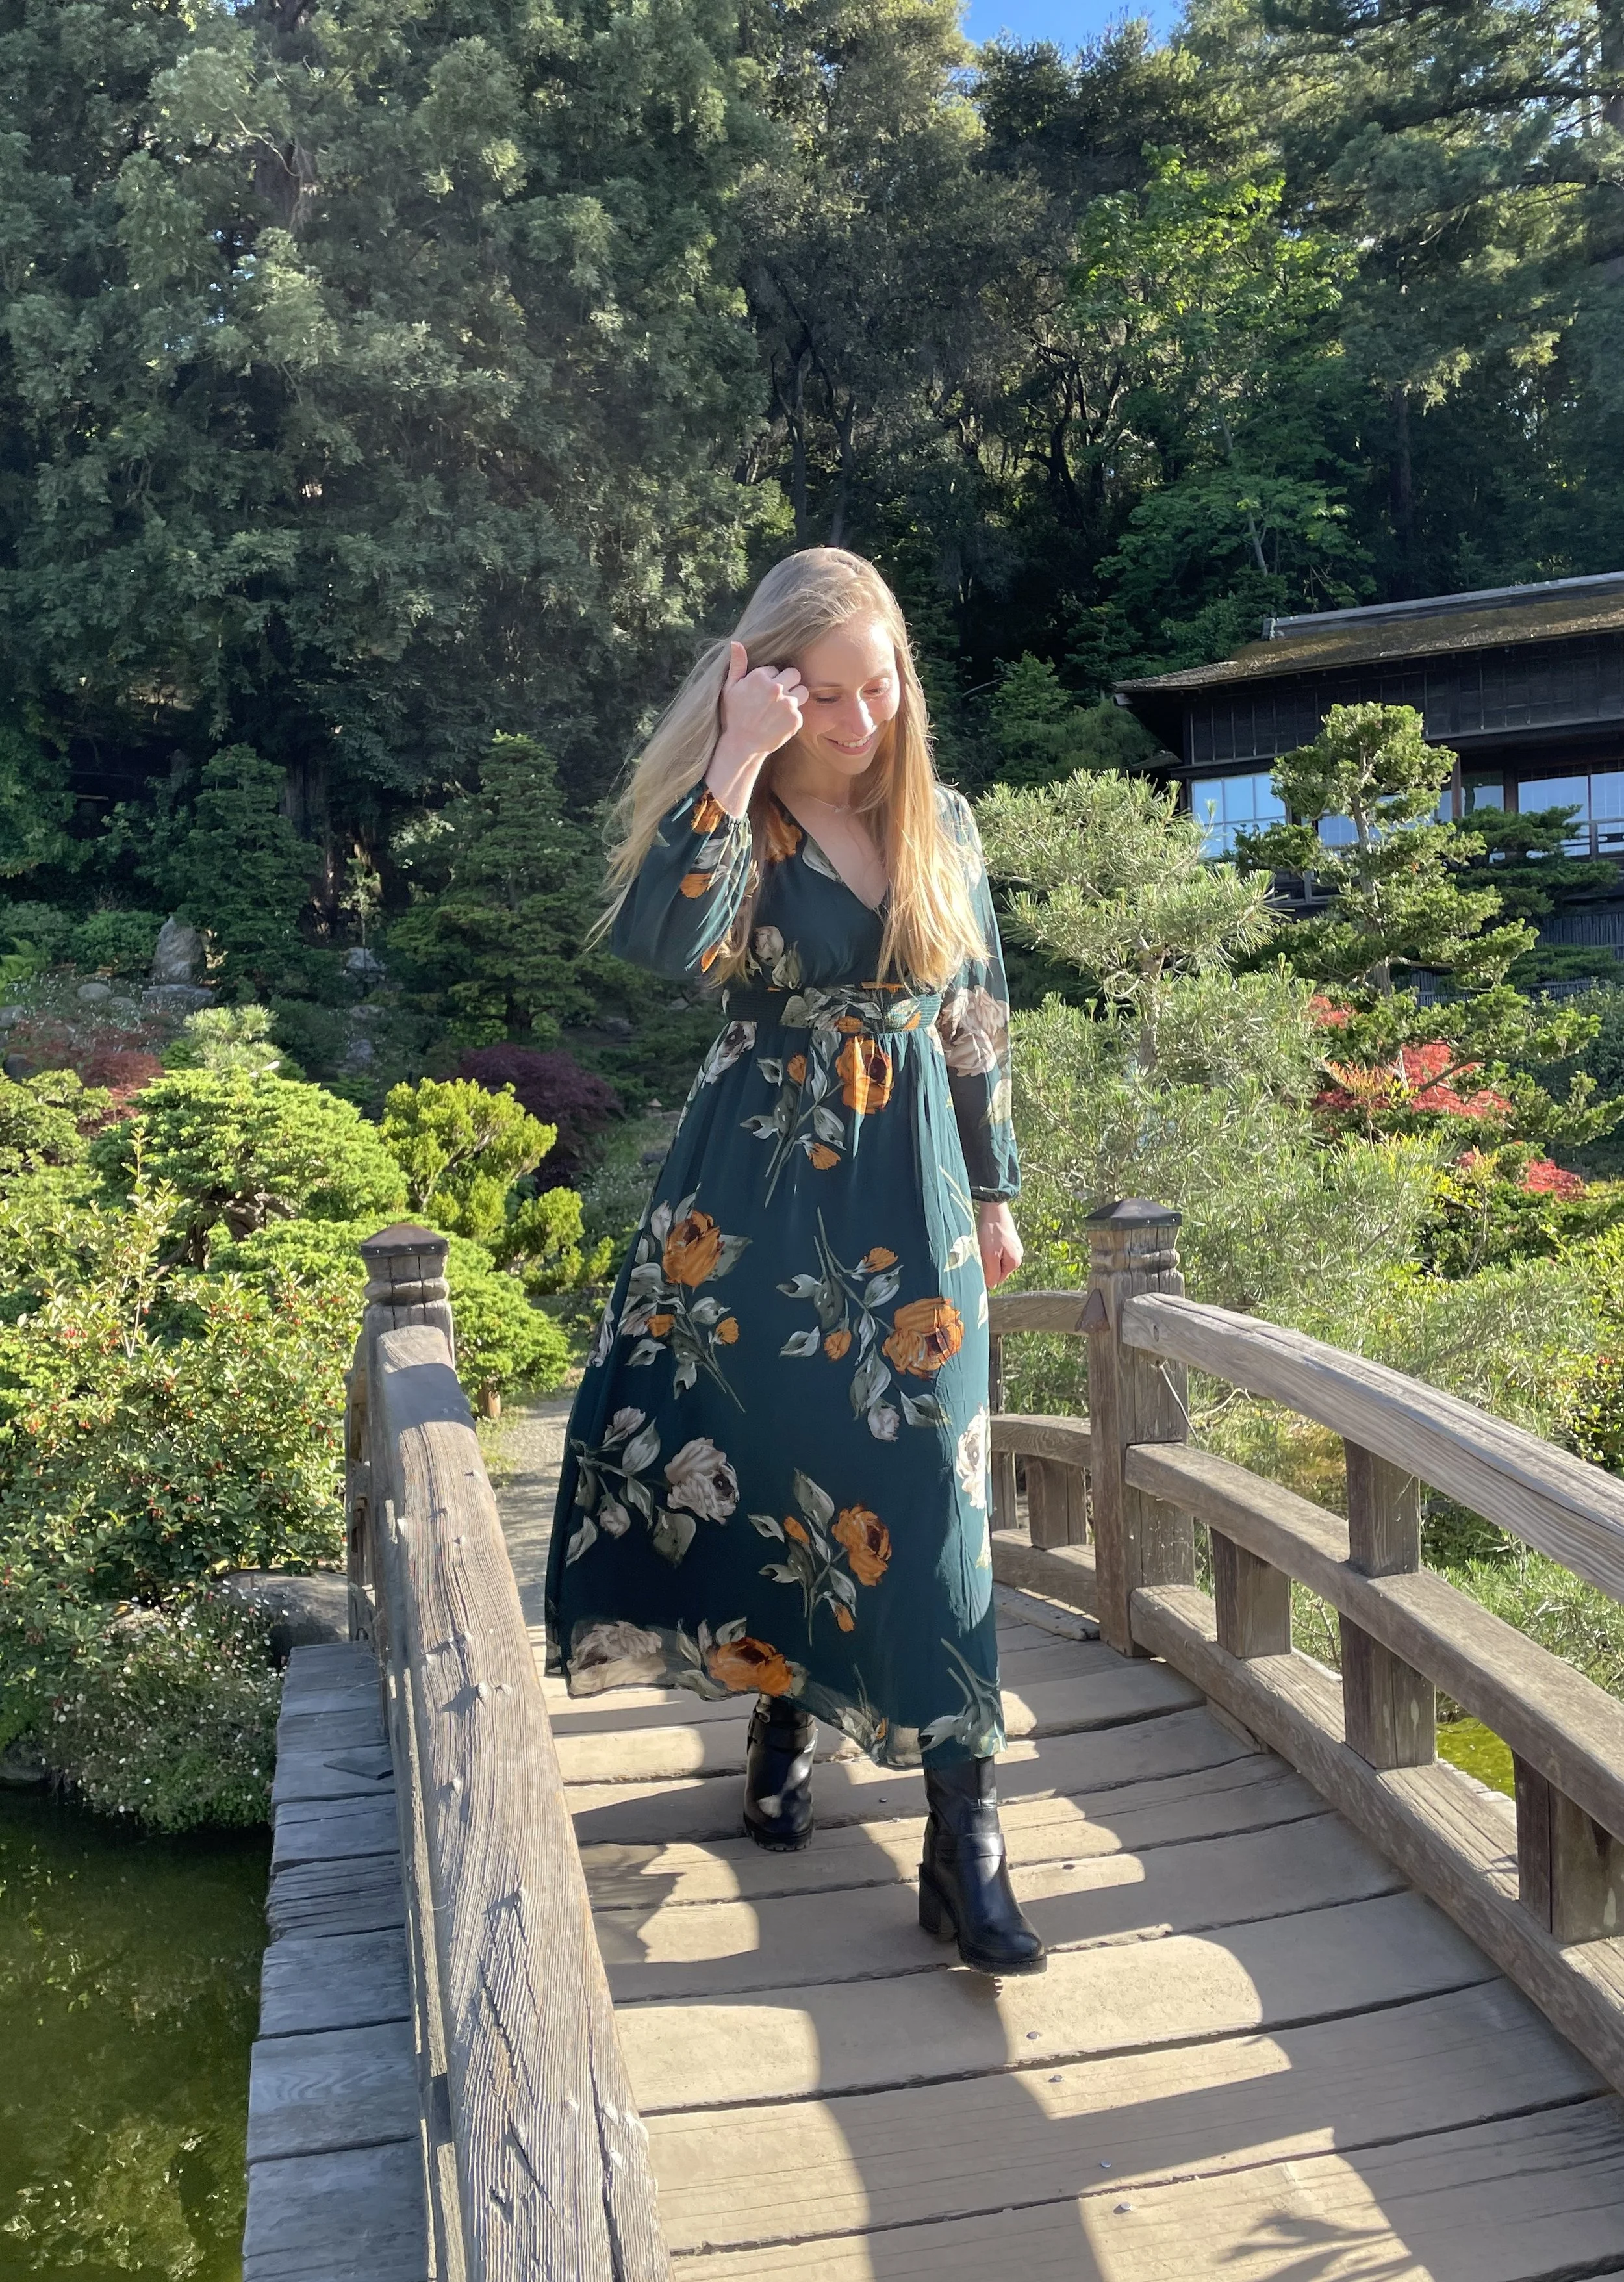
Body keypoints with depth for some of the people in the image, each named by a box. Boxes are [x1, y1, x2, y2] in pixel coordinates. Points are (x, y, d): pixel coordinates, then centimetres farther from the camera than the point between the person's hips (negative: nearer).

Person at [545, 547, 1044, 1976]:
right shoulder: (737, 821, -5)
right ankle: (787, 1714, 32)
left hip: (911, 1188, 1)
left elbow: (979, 1019, 12)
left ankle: (964, 1833, 2)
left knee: (921, 1478, -3)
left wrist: (994, 1192, 13)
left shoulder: (944, 823, 5)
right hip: (755, 1187, -1)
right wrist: (738, 758, -26)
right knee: (761, 1452, 6)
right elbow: (664, 941, -27)